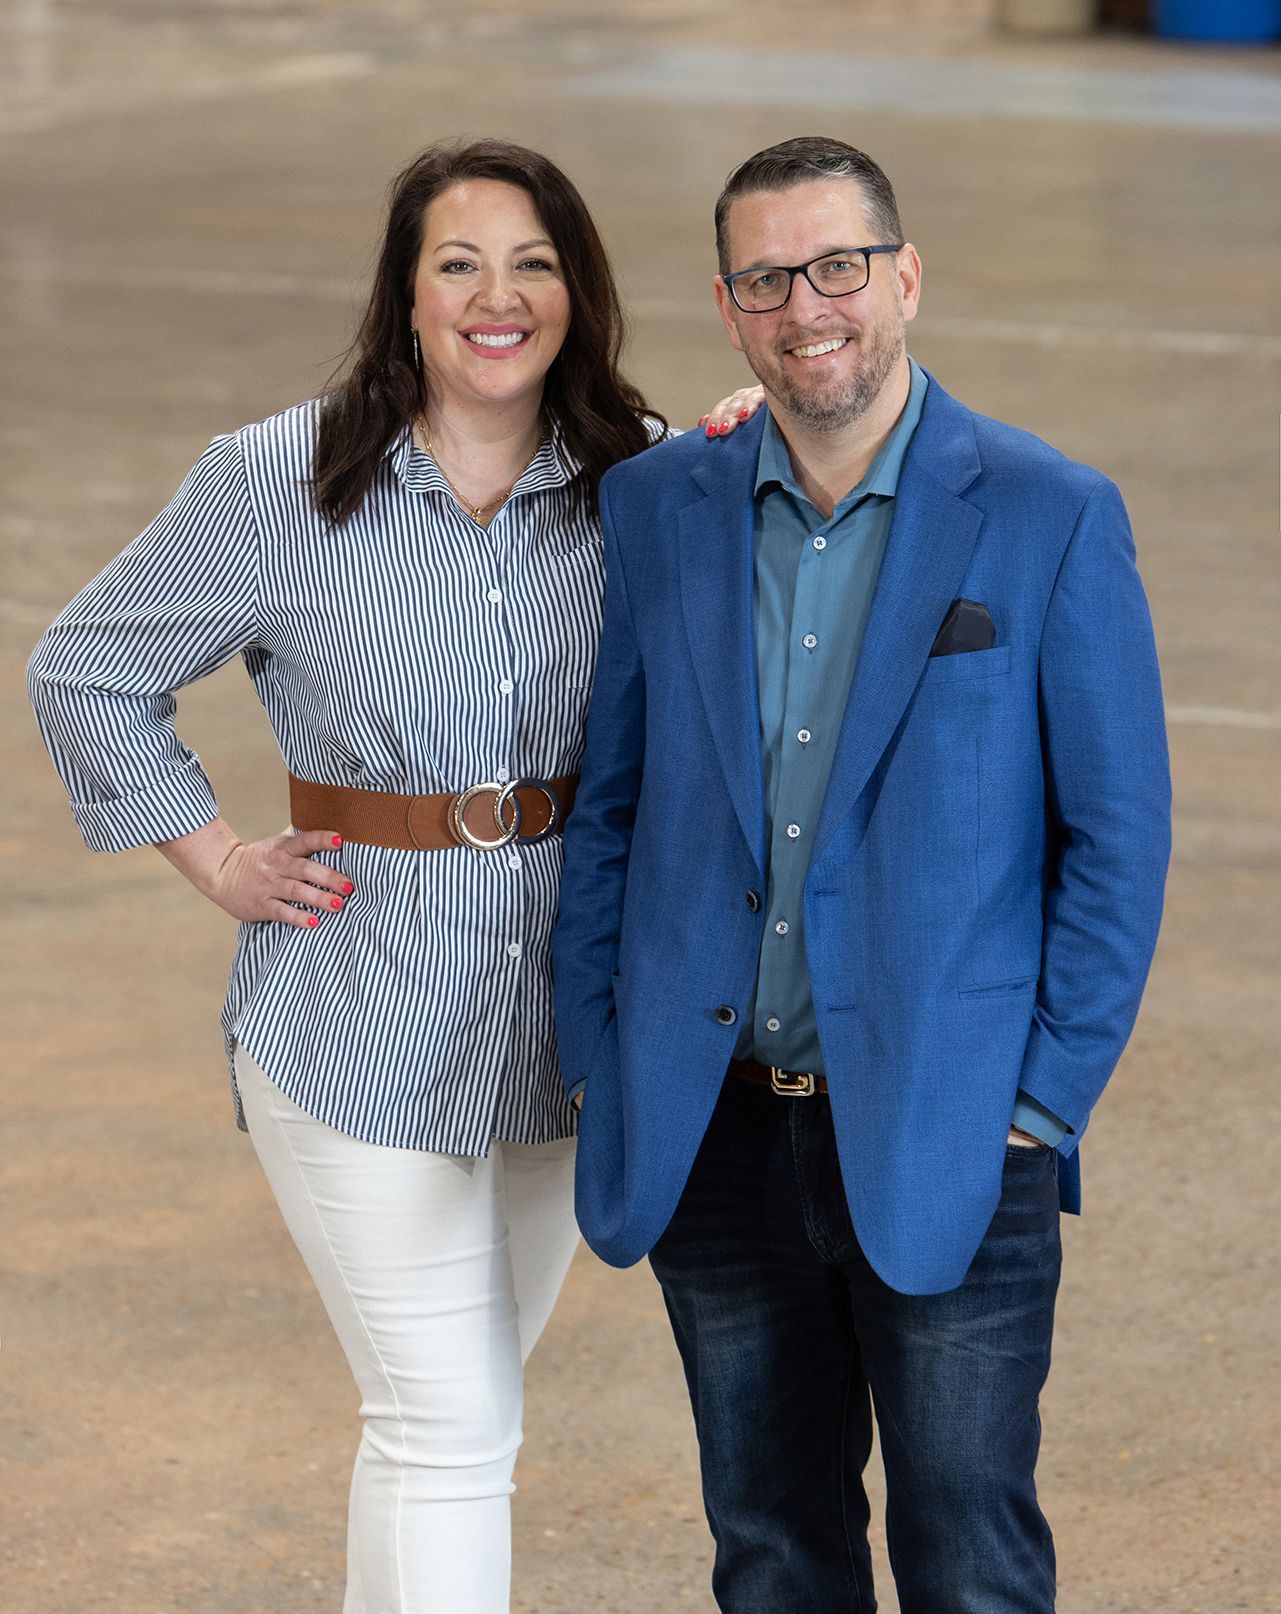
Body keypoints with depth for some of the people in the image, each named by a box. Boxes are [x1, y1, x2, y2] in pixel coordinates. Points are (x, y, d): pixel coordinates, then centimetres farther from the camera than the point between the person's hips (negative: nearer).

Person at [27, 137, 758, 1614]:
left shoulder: (638, 479, -1)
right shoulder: (277, 482, -9)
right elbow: (84, 672, 2)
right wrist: (214, 863, -3)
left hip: (556, 1008, 4)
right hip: (359, 1021, -4)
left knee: (462, 1404, 18)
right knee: (449, 1426, -8)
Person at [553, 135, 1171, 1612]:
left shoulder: (1051, 518, -6)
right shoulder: (655, 509, 4)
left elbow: (1117, 837, -4)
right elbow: (606, 805, 11)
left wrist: (1044, 1105, -8)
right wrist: (595, 1071, 6)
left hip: (944, 1142, -3)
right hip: (717, 1130, 3)